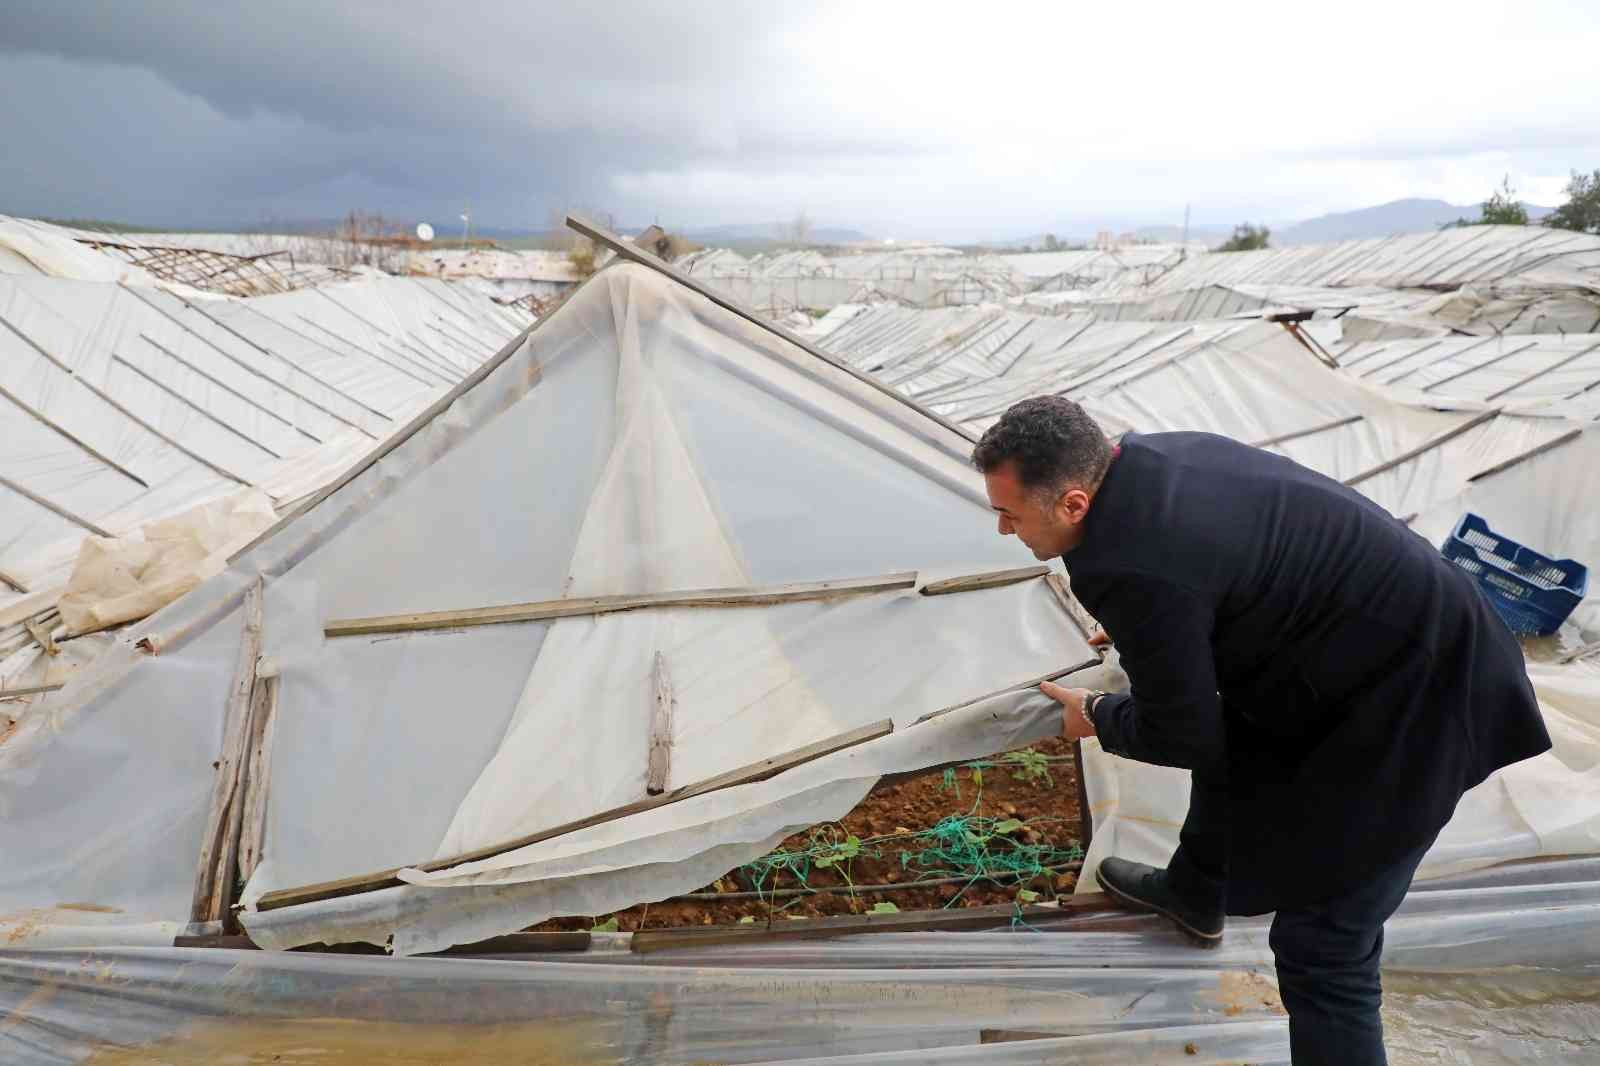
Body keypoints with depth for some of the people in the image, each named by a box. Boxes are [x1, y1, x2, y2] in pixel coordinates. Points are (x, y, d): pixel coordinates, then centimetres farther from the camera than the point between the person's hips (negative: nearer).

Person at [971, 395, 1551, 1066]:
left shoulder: (1135, 571, -32)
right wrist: (1135, 634, 10)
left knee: (1321, 945, -2)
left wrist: (1097, 718, 1)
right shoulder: (1146, 456, -6)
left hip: (1404, 703, -10)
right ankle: (1194, 895, 57)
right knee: (1233, 747, 31)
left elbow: (1183, 735, -16)